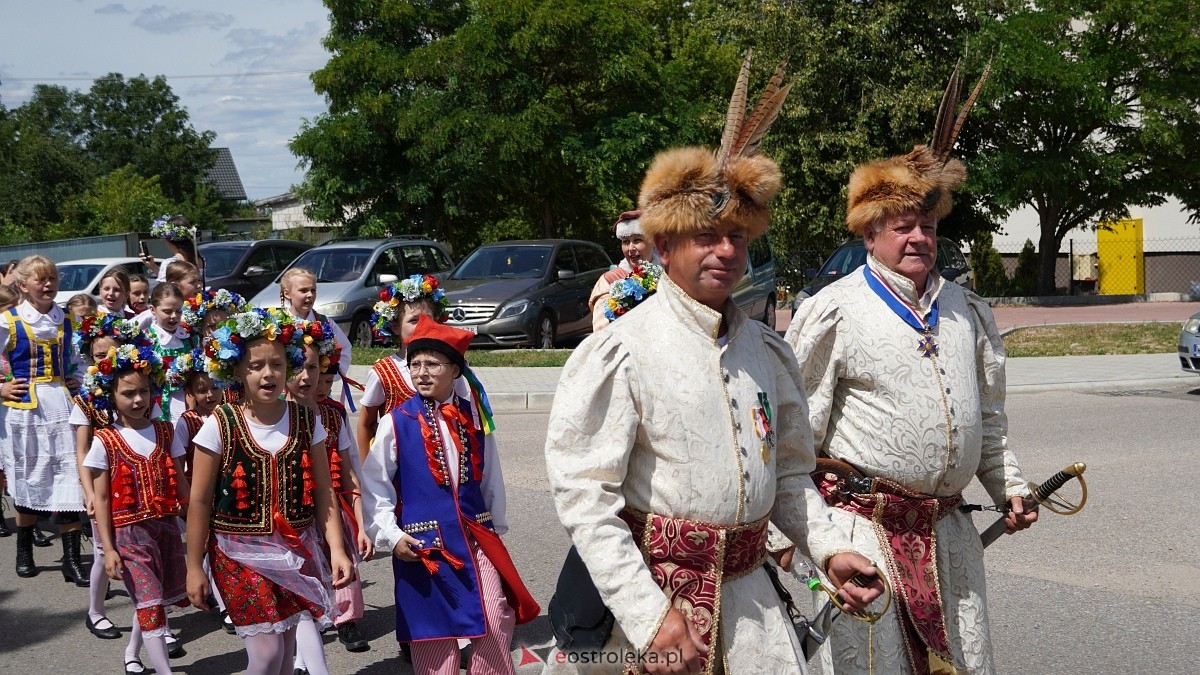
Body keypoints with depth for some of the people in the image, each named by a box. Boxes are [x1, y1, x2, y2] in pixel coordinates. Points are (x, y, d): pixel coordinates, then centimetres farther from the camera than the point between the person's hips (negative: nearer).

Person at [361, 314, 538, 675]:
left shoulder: (473, 416, 5)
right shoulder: (396, 423, -5)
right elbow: (374, 487, -3)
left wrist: (497, 526, 15)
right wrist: (391, 536, -9)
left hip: (476, 536, 3)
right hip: (422, 542, -2)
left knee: (496, 625, 0)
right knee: (433, 632, 5)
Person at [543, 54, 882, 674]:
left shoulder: (767, 352, 8)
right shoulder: (618, 354, -12)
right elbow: (583, 499, -16)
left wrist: (829, 548, -1)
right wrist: (650, 617, -21)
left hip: (749, 597, 5)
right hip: (655, 593, -5)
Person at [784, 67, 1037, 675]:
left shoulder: (966, 312, 12)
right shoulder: (833, 313, -6)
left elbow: (988, 416, 22)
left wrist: (1007, 485, 12)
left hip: (947, 528, 6)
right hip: (863, 525, -6)